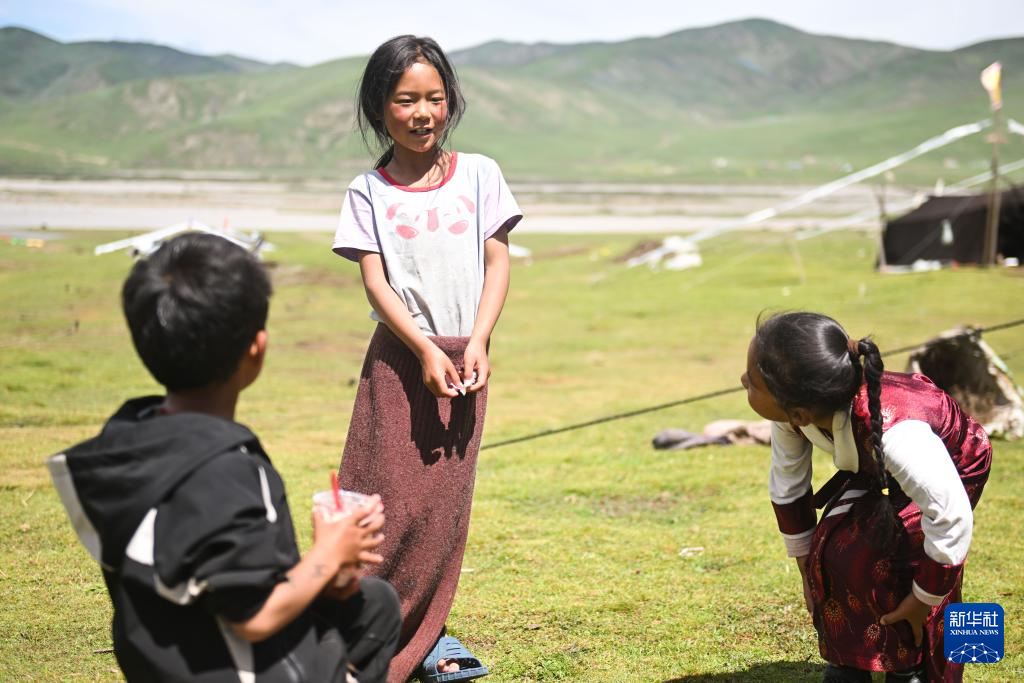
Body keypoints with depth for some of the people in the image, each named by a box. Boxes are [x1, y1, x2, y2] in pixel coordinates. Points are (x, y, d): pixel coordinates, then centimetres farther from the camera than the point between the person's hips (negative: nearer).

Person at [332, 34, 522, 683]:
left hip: (465, 359, 2)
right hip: (401, 359, -2)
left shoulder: (478, 174, 5)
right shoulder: (368, 192, 0)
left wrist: (477, 344, -9)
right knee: (392, 502, -6)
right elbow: (375, 283, -6)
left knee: (445, 501, 7)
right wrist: (427, 351, -17)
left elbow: (498, 264, 3)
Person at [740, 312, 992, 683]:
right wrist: (807, 568, -1)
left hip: (952, 468, -6)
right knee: (832, 547, -7)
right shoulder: (793, 411, -29)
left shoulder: (894, 435, -48)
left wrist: (923, 600, -23)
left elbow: (952, 518, -37)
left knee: (874, 555, -21)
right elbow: (787, 486, -11)